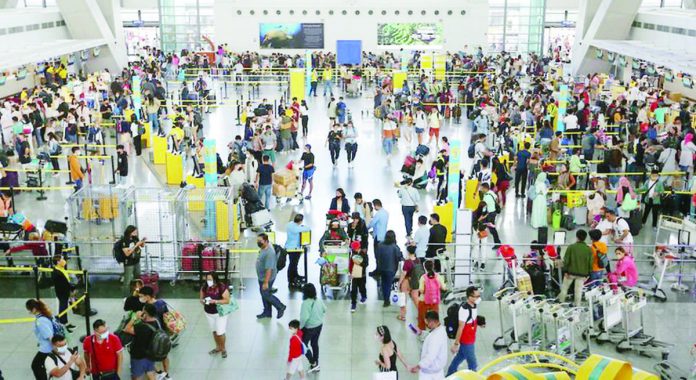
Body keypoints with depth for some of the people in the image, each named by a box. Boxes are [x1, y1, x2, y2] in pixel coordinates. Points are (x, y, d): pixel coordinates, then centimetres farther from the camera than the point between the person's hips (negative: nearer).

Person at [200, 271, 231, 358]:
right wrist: (203, 301, -19)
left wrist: (215, 301, -31)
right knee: (214, 331, 18)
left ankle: (223, 349, 22)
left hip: (220, 313, -5)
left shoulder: (222, 287, -22)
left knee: (220, 333, -1)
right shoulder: (204, 287, -7)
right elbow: (201, 298, 5)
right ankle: (218, 347, 38)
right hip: (209, 313, 5)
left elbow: (227, 300, -20)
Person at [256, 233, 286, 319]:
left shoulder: (269, 253, -31)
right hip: (261, 276, 9)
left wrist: (266, 282, -29)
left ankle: (280, 307, 21)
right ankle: (267, 312, 32)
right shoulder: (263, 248, -1)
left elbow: (269, 269, -31)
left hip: (267, 278, -9)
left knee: (266, 295, 3)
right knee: (264, 294, 18)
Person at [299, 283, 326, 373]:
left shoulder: (306, 303, -27)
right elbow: (324, 310, 10)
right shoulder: (318, 300, -5)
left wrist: (300, 326, -18)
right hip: (319, 325, 7)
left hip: (309, 328, -7)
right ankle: (316, 364, 33)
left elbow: (304, 317, -32)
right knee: (315, 344, 22)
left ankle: (313, 364, 14)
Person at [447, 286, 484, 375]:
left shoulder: (474, 305, -3)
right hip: (466, 341, -9)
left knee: (460, 356, 25)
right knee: (473, 364, 4)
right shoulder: (465, 309, -29)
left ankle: (450, 375, 42)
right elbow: (461, 327, -24)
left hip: (471, 339, 9)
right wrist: (456, 343, -18)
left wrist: (479, 322, -1)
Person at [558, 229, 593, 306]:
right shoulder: (588, 249, -2)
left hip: (571, 272, -2)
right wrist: (588, 274, 8)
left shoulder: (571, 247, -9)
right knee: (578, 290, 8)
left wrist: (565, 271, -2)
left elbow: (566, 260, -9)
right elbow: (590, 262, 1)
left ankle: (561, 302, 21)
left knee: (564, 287, 14)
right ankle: (577, 305, 11)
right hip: (582, 273, 2)